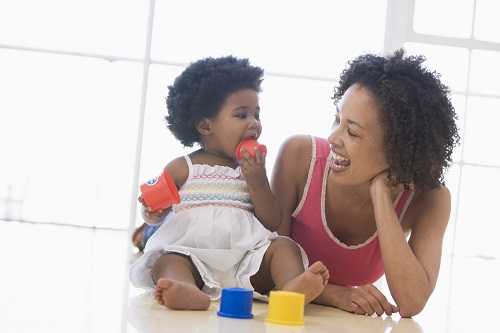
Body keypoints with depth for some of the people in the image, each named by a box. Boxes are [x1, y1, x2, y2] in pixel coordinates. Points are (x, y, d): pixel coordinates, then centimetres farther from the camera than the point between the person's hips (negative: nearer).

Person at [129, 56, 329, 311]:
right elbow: (153, 217, 14)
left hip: (245, 258, 2)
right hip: (191, 254, -2)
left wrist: (257, 180, -4)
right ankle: (188, 291, -63)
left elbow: (271, 220, 9)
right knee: (168, 261, -31)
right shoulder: (182, 168, 10)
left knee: (284, 245, -21)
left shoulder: (251, 168, 16)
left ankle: (292, 287, -52)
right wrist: (153, 210, -11)